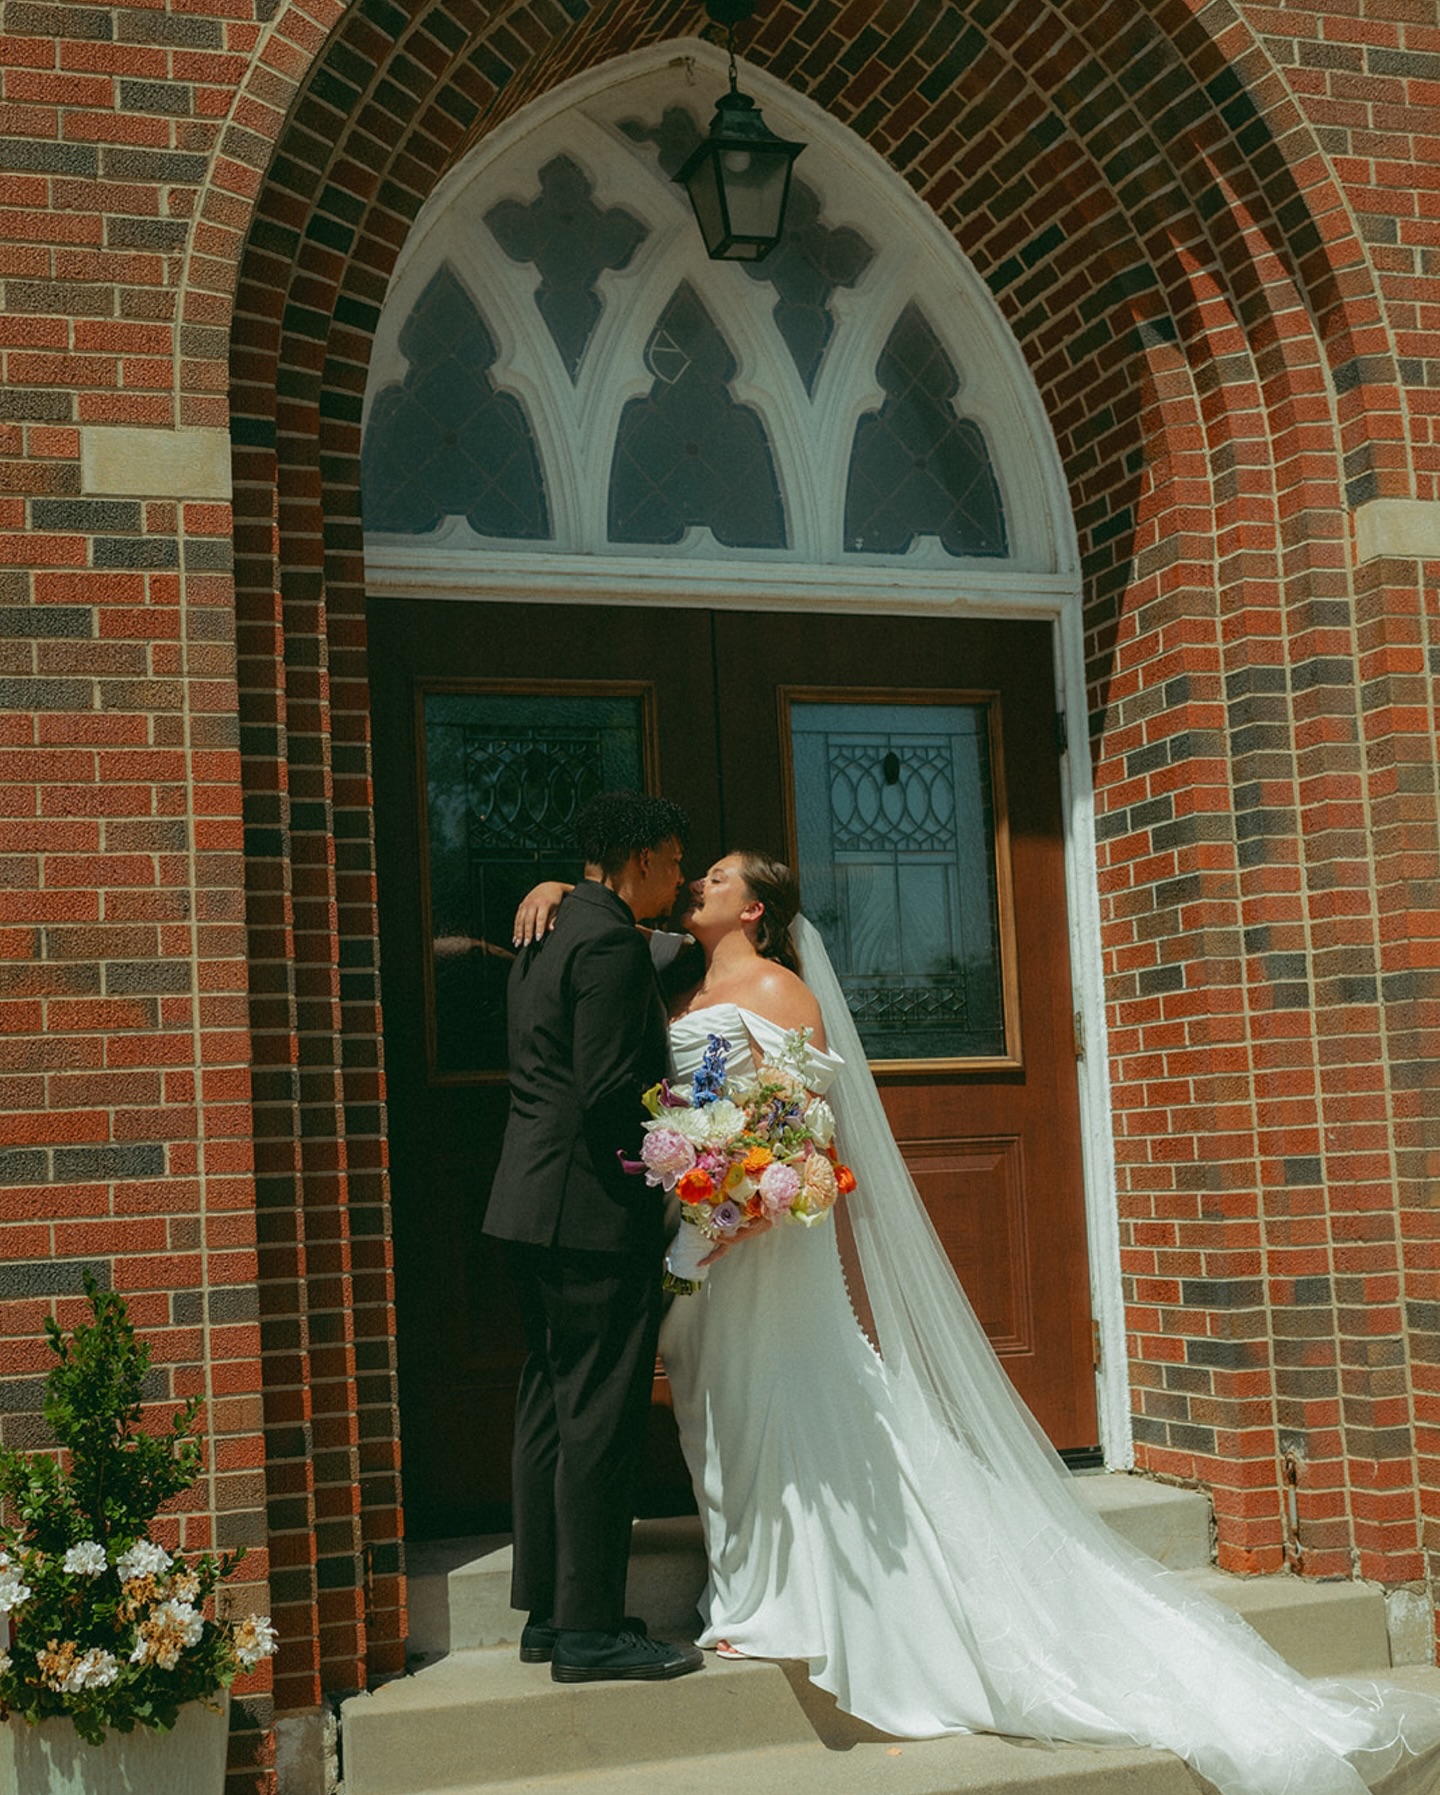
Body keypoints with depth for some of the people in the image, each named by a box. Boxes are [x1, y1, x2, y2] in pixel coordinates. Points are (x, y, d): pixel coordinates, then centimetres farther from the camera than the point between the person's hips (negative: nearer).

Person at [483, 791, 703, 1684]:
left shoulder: (548, 934, 17)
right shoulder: (611, 942, -15)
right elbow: (608, 1096, -21)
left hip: (537, 1205, 10)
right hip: (595, 1208, -10)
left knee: (552, 1406, 14)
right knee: (600, 1416, -4)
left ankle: (548, 1611, 22)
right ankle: (589, 1629, 2)